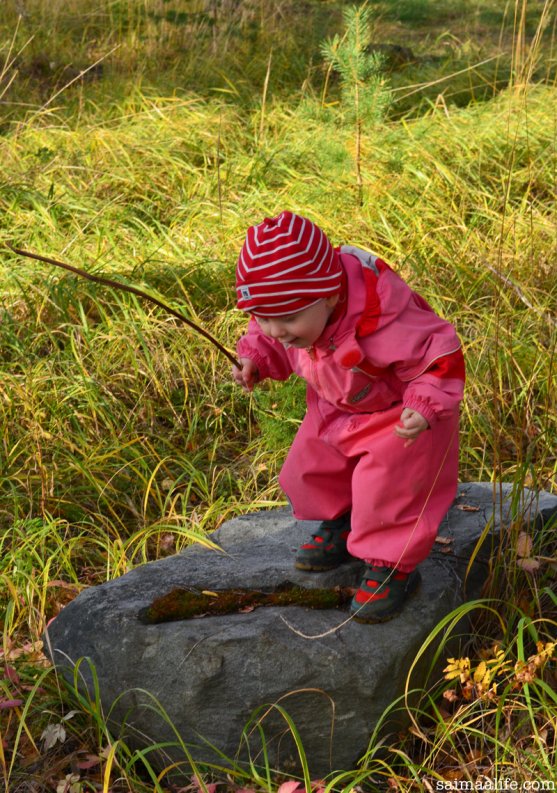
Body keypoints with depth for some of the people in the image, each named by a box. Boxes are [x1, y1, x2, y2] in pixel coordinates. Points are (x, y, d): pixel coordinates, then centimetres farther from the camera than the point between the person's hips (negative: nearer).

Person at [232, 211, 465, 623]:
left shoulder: (381, 324, -43)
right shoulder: (289, 310, -21)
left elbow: (441, 358, -31)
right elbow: (270, 342, 2)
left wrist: (426, 408, -43)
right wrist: (255, 358, -19)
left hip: (398, 415, -7)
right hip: (335, 410, 7)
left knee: (387, 484, -14)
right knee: (310, 466, 9)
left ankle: (393, 565, 8)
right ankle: (339, 526, 36)